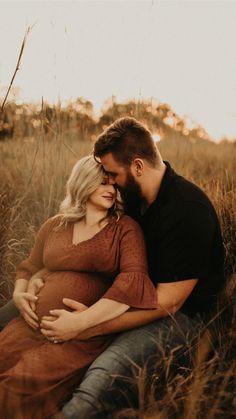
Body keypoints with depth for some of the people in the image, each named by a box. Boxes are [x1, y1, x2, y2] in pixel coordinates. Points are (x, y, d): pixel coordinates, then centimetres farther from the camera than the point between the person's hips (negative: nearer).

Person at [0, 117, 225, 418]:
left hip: (178, 315, -8)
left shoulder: (189, 212, -23)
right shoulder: (136, 197, 2)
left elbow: (167, 302, -23)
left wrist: (92, 326, -27)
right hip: (134, 298, 9)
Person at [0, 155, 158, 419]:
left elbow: (134, 281, -12)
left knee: (22, 386, -26)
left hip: (86, 335, -4)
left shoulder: (126, 228, 3)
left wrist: (81, 322, -19)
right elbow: (29, 267, 31)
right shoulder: (54, 226, 18)